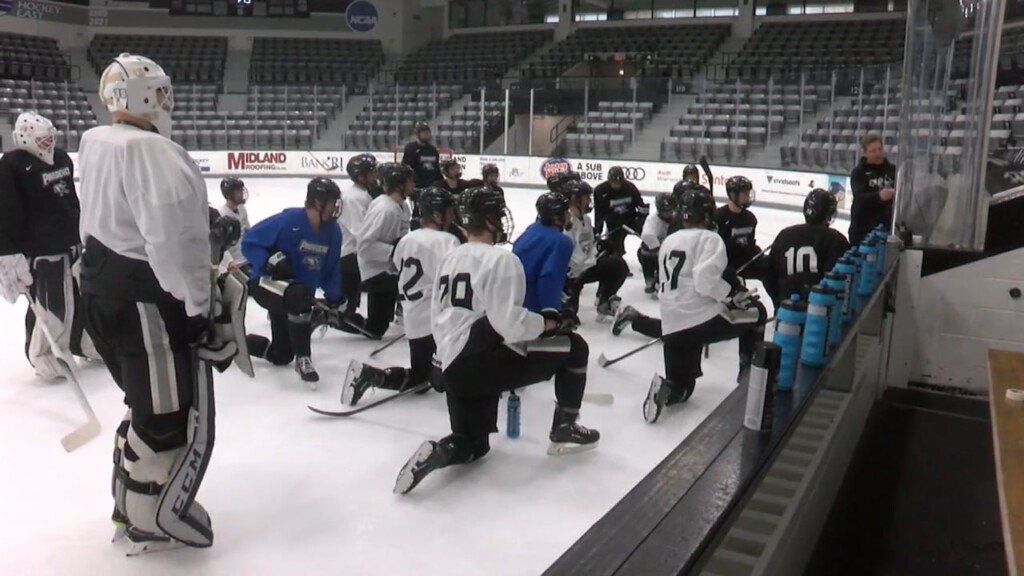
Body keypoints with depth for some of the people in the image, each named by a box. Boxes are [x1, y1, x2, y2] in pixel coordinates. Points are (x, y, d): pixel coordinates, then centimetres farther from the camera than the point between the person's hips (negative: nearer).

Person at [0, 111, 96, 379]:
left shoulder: (61, 158, 8)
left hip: (71, 243, 8)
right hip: (39, 251, -8)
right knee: (50, 307, -2)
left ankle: (85, 343, 35)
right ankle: (42, 354, 17)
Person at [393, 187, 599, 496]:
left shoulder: (450, 258, 15)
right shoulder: (501, 259, -10)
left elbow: (437, 318, 20)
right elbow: (508, 321, -19)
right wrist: (544, 323, -1)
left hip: (456, 369, 8)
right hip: (489, 361, -8)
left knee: (473, 444, 24)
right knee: (575, 347, 8)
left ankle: (437, 452, -7)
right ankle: (564, 428, 15)